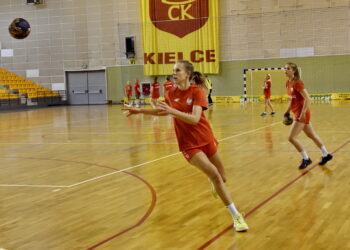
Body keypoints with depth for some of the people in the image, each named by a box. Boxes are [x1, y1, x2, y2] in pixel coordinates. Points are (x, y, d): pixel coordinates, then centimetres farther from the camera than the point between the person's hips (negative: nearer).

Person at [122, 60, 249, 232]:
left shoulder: (197, 92, -14)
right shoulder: (171, 93, -2)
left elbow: (195, 118, -27)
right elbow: (164, 111, 18)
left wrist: (172, 111, -39)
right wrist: (140, 111, 14)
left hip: (205, 139, 0)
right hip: (188, 144, 0)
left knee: (222, 179, 13)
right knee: (214, 176, -19)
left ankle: (214, 183, 53)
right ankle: (236, 216, -9)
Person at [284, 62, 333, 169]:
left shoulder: (297, 83, -18)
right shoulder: (288, 83, 7)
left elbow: (308, 99, -23)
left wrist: (303, 113, -27)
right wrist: (287, 111, 17)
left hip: (302, 114, -9)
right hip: (298, 113, 9)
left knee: (291, 137, -10)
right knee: (312, 135, 19)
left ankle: (306, 159, 3)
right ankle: (326, 155, 32)